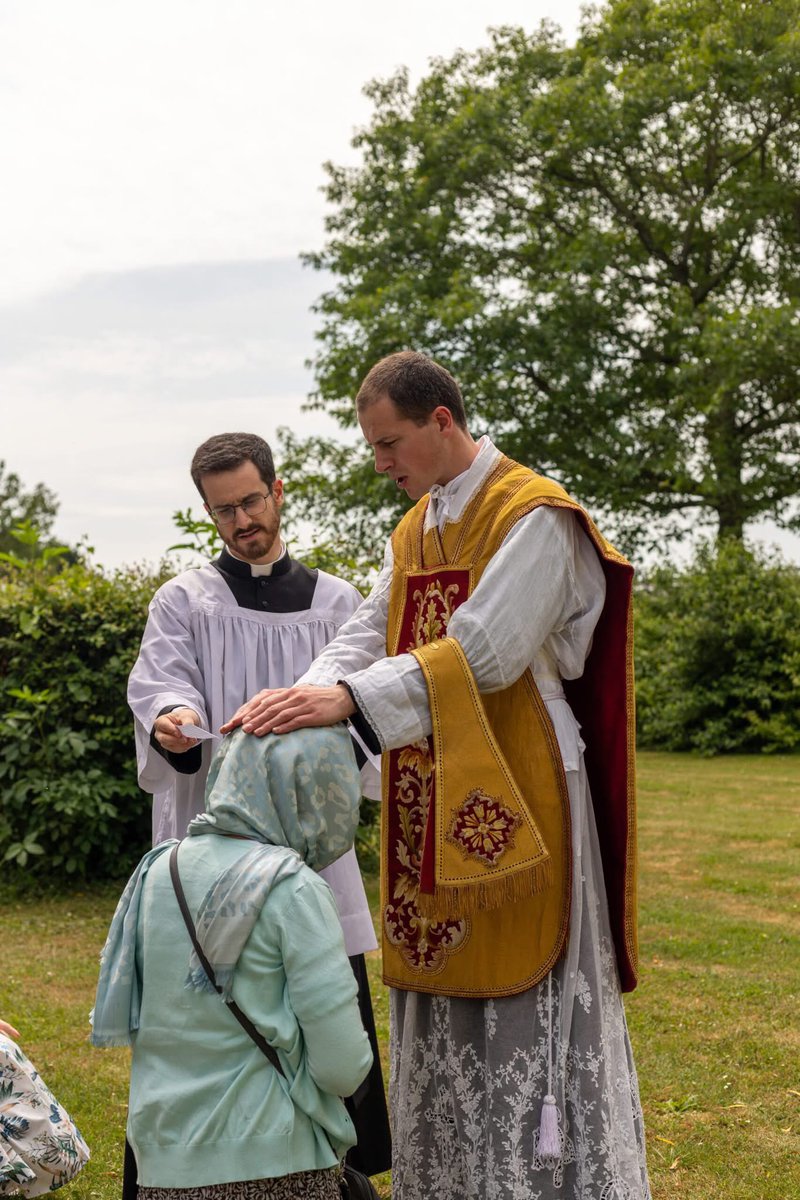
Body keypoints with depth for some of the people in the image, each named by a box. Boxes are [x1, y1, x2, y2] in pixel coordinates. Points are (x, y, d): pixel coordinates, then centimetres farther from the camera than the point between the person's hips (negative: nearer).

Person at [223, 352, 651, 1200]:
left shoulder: (535, 518, -12)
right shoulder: (413, 532, 14)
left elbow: (485, 652, -23)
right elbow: (368, 636, 6)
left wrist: (349, 697, -30)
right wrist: (298, 697, -14)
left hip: (514, 803, -8)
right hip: (429, 806, 8)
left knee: (527, 1012, -2)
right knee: (441, 1013, 13)